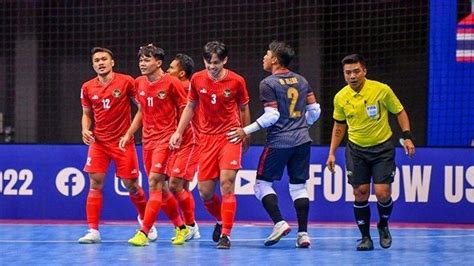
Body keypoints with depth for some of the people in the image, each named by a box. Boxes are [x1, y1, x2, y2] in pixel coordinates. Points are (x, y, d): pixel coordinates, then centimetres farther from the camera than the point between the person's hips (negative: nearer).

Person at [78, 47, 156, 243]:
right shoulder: (88, 88, 4)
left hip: (123, 141, -2)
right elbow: (87, 114, 12)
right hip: (98, 141, 2)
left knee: (131, 184, 2)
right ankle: (93, 230, -6)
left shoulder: (126, 82, -6)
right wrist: (85, 130, -2)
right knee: (95, 183, -9)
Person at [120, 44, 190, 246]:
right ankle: (181, 228, 25)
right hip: (147, 139, 7)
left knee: (154, 181, -16)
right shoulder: (139, 83, 8)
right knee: (160, 187, 10)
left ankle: (144, 233, -18)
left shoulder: (171, 82, -11)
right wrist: (129, 134, 13)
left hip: (165, 138, -7)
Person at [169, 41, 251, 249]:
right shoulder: (197, 79, 0)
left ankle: (225, 235, -11)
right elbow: (190, 107, 13)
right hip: (207, 138, 3)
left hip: (230, 136, -3)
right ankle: (221, 220, 31)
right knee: (204, 191, 1)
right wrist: (179, 132, 6)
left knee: (226, 184, -16)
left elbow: (244, 109, 7)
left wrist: (245, 135, 9)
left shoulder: (236, 81, -7)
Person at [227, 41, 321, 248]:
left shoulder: (268, 84, -8)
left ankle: (279, 223, -10)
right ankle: (303, 233, 2)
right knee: (298, 186, 9)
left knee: (263, 183, 5)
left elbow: (272, 115, -15)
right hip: (302, 141, 6)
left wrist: (247, 131, -10)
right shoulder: (301, 80, 11)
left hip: (278, 142, -6)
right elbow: (315, 110, 12)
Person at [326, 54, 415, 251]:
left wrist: (407, 137, -10)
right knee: (360, 194, -3)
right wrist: (332, 153, 8)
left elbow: (399, 112, 0)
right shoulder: (340, 98, -4)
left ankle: (383, 227, 19)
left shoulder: (382, 90, -13)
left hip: (382, 148, -2)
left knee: (382, 193, -9)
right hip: (356, 150, 2)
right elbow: (339, 126, 11)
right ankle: (366, 238, 8)